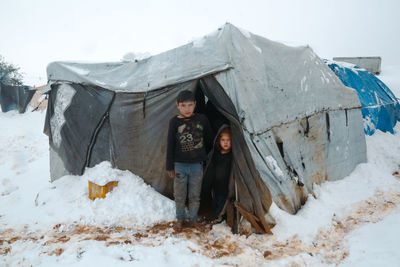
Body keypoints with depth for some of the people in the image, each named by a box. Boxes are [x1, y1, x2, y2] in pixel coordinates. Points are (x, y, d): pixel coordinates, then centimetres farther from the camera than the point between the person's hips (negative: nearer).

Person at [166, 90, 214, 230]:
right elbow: (170, 145, -3)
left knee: (195, 195, 11)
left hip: (197, 164, 1)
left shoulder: (202, 119, -4)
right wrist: (170, 167, -2)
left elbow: (209, 140, 8)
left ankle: (193, 218, 30)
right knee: (179, 195, 11)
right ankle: (180, 218, 31)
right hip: (180, 165, 0)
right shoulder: (175, 122, -7)